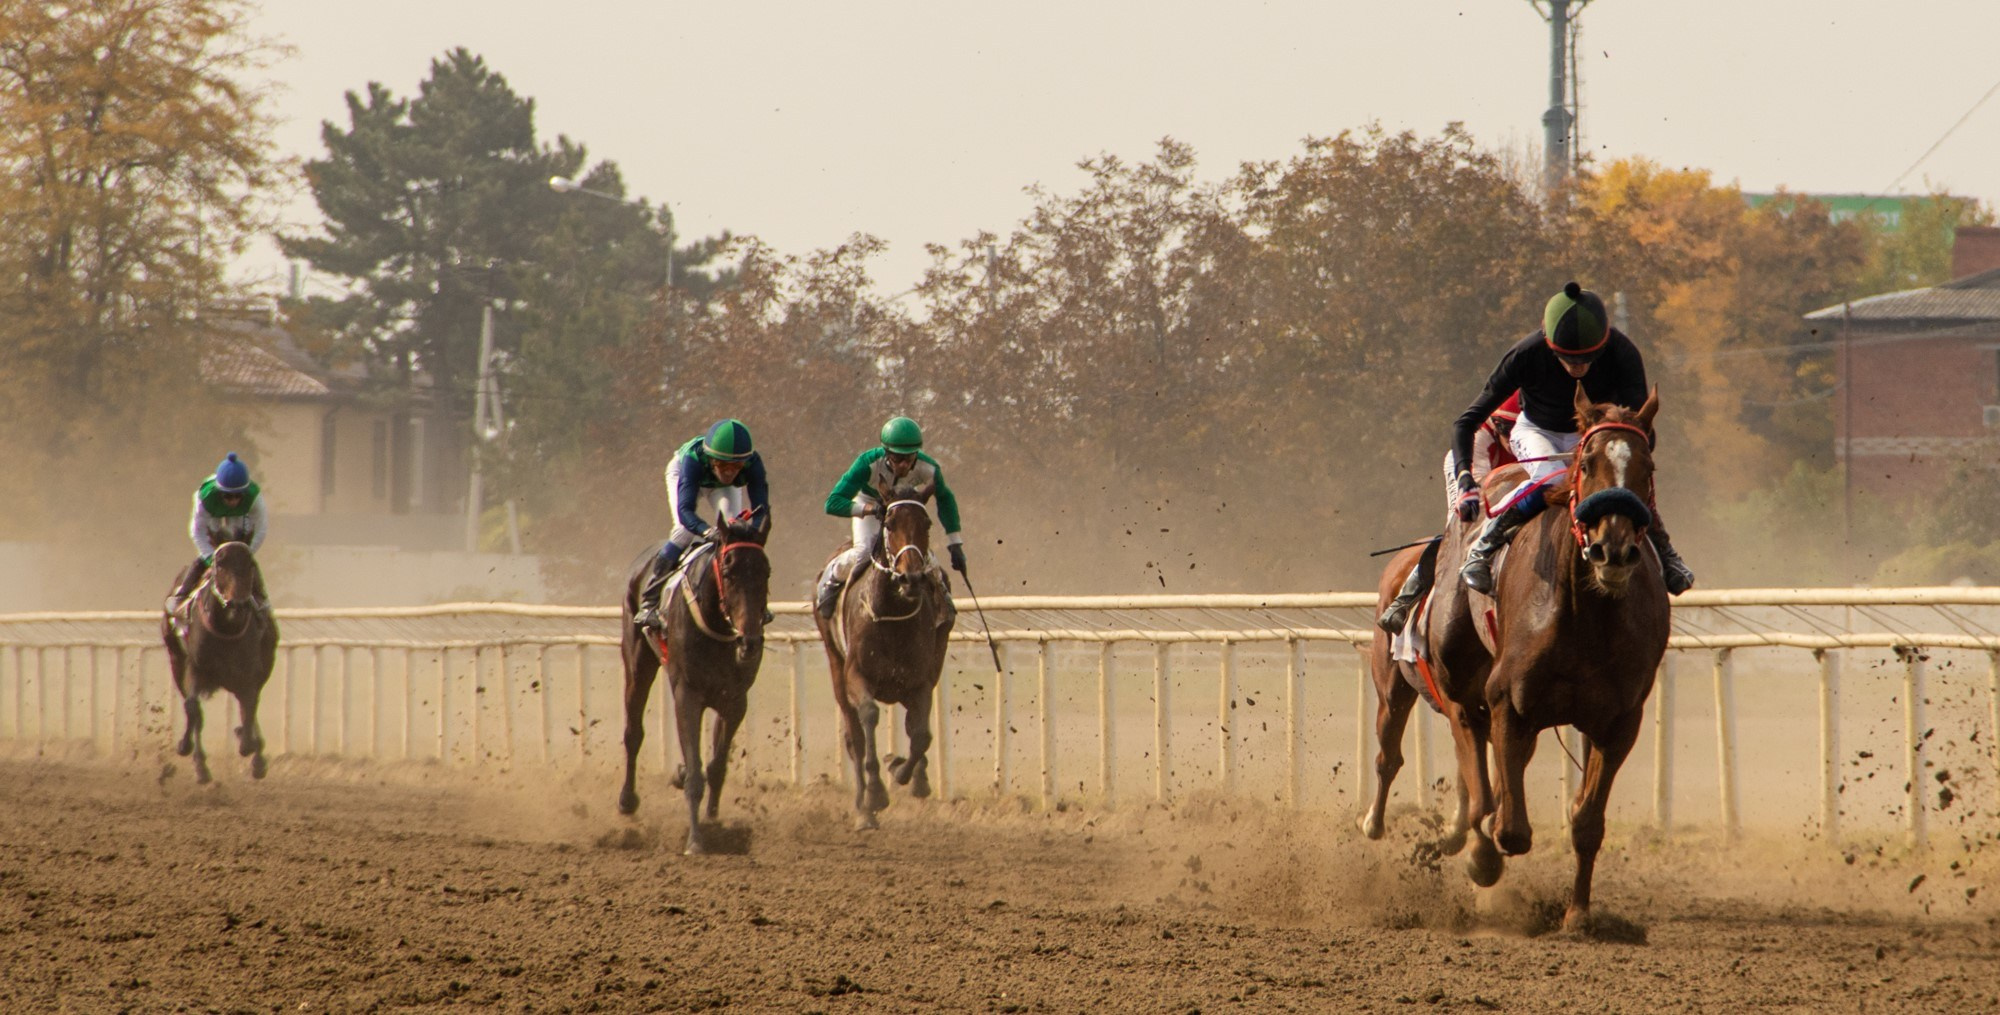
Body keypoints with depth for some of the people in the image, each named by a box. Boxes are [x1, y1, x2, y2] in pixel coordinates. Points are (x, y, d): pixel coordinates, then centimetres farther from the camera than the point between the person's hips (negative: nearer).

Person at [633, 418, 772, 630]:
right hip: (683, 472, -3)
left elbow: (761, 508, -43)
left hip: (723, 486, 3)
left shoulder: (752, 463, -38)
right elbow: (684, 511, -52)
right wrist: (707, 531, -72)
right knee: (685, 531, -23)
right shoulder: (693, 458, -45)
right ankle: (649, 601, -15)